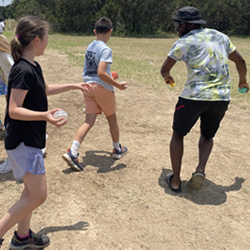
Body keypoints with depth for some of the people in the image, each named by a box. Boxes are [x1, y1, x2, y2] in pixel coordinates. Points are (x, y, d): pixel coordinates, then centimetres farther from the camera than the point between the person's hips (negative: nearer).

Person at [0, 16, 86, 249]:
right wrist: (44, 115, -37)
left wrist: (72, 86, 29)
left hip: (30, 138, 10)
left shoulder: (33, 67, 8)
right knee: (38, 195, -4)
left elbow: (44, 89, 26)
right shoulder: (23, 71, -21)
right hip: (22, 141, -10)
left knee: (32, 191, 18)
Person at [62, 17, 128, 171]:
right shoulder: (106, 50, -15)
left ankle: (72, 153, -8)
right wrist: (118, 85, -20)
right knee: (112, 119, 13)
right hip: (102, 87, -6)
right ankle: (118, 150, 31)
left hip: (88, 85, 7)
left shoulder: (90, 47, 10)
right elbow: (101, 73, -26)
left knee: (89, 121, 4)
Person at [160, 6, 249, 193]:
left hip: (194, 96, -4)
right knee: (207, 135, 26)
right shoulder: (220, 36, 14)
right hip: (222, 98, 5)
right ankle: (200, 170, 4)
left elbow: (164, 69, 6)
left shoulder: (183, 43, -1)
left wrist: (167, 77, 29)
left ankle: (175, 180, 16)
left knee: (178, 135, 15)